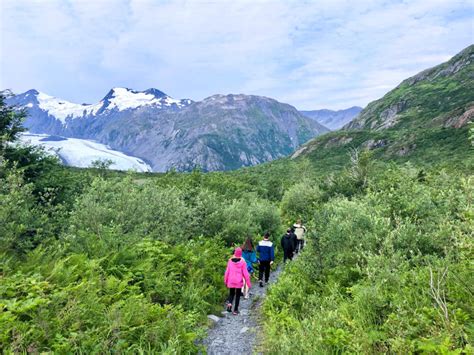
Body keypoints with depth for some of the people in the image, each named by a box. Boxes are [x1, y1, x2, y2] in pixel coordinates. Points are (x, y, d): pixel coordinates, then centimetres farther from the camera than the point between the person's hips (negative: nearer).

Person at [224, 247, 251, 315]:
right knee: (238, 295, 12)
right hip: (239, 281, -2)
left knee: (231, 293, 19)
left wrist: (225, 281, 14)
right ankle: (235, 310, 15)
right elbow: (245, 273, -8)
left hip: (231, 281, 2)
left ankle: (229, 303, -8)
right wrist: (248, 283, 0)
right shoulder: (242, 262, -10)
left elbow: (227, 271, 1)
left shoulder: (230, 261, -4)